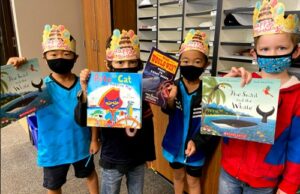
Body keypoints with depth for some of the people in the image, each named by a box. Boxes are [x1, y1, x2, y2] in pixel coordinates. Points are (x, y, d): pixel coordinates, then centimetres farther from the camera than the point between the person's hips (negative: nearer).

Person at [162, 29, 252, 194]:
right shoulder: (173, 87, -17)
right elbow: (168, 111, -31)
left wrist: (197, 141, -30)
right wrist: (169, 102, -50)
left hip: (195, 147, -1)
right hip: (174, 143, 1)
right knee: (178, 176, 26)